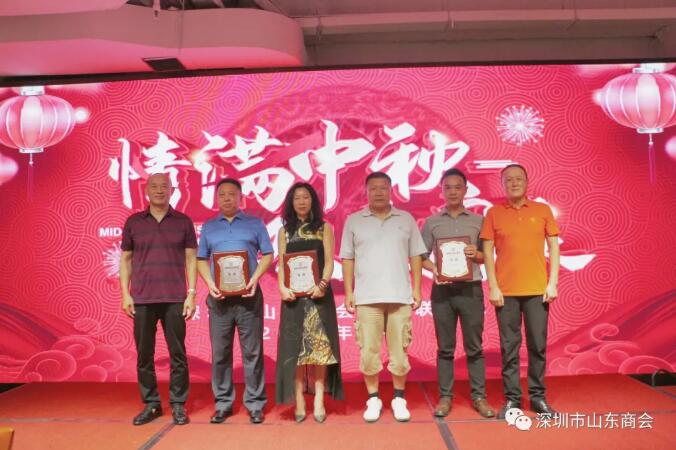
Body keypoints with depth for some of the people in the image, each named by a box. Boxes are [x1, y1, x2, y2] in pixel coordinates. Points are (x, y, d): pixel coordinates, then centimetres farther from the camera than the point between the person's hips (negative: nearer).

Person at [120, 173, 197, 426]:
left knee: (177, 353, 3)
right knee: (144, 354, 6)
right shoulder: (133, 222, 7)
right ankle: (151, 404, 19)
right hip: (142, 299, 1)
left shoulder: (183, 222, 4)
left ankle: (178, 404, 14)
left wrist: (191, 294, -4)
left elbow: (191, 259, 3)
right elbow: (126, 259, 10)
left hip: (174, 299, -1)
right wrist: (125, 293, 1)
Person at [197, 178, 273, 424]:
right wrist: (210, 284, -5)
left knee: (252, 351, 1)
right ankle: (223, 403, 18)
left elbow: (267, 255, 4)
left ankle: (255, 403, 10)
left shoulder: (254, 223, 8)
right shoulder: (209, 227, 14)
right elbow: (201, 260, 12)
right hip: (219, 296, 2)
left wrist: (255, 279, -11)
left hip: (248, 295, -2)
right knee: (220, 352, 6)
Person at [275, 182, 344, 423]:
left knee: (319, 345, -1)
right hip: (293, 294, 2)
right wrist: (282, 287, -12)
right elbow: (281, 264, 5)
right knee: (294, 346, 2)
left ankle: (319, 400, 5)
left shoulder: (324, 228, 6)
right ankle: (299, 400, 8)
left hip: (318, 292, -1)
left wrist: (322, 284, -18)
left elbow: (329, 261, -1)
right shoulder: (285, 231, 11)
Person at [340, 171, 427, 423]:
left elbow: (415, 256, 9)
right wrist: (348, 292, 0)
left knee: (399, 349, 5)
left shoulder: (406, 219, 9)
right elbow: (347, 259, 6)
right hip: (366, 297, 0)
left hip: (400, 296, 1)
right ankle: (373, 399, 17)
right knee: (368, 350, 3)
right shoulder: (353, 221, 6)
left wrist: (417, 288, 2)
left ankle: (399, 398, 21)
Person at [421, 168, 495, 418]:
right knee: (445, 348, 6)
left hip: (471, 289, 0)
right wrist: (433, 269, -13)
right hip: (442, 290, 0)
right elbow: (421, 256, 6)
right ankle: (445, 397, 14)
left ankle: (479, 397, 15)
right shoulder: (431, 222, 7)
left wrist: (477, 254, -13)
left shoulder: (478, 221, 8)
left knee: (474, 347, 5)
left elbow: (488, 256, 8)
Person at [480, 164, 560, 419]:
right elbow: (487, 252, 2)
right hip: (505, 291, -1)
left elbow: (554, 247, 6)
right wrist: (493, 287, -5)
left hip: (537, 290, 1)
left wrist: (552, 283, -2)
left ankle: (538, 397, 19)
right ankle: (512, 398, 14)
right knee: (509, 347, 4)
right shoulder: (494, 213, 4)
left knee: (538, 345, 6)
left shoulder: (543, 210, 6)